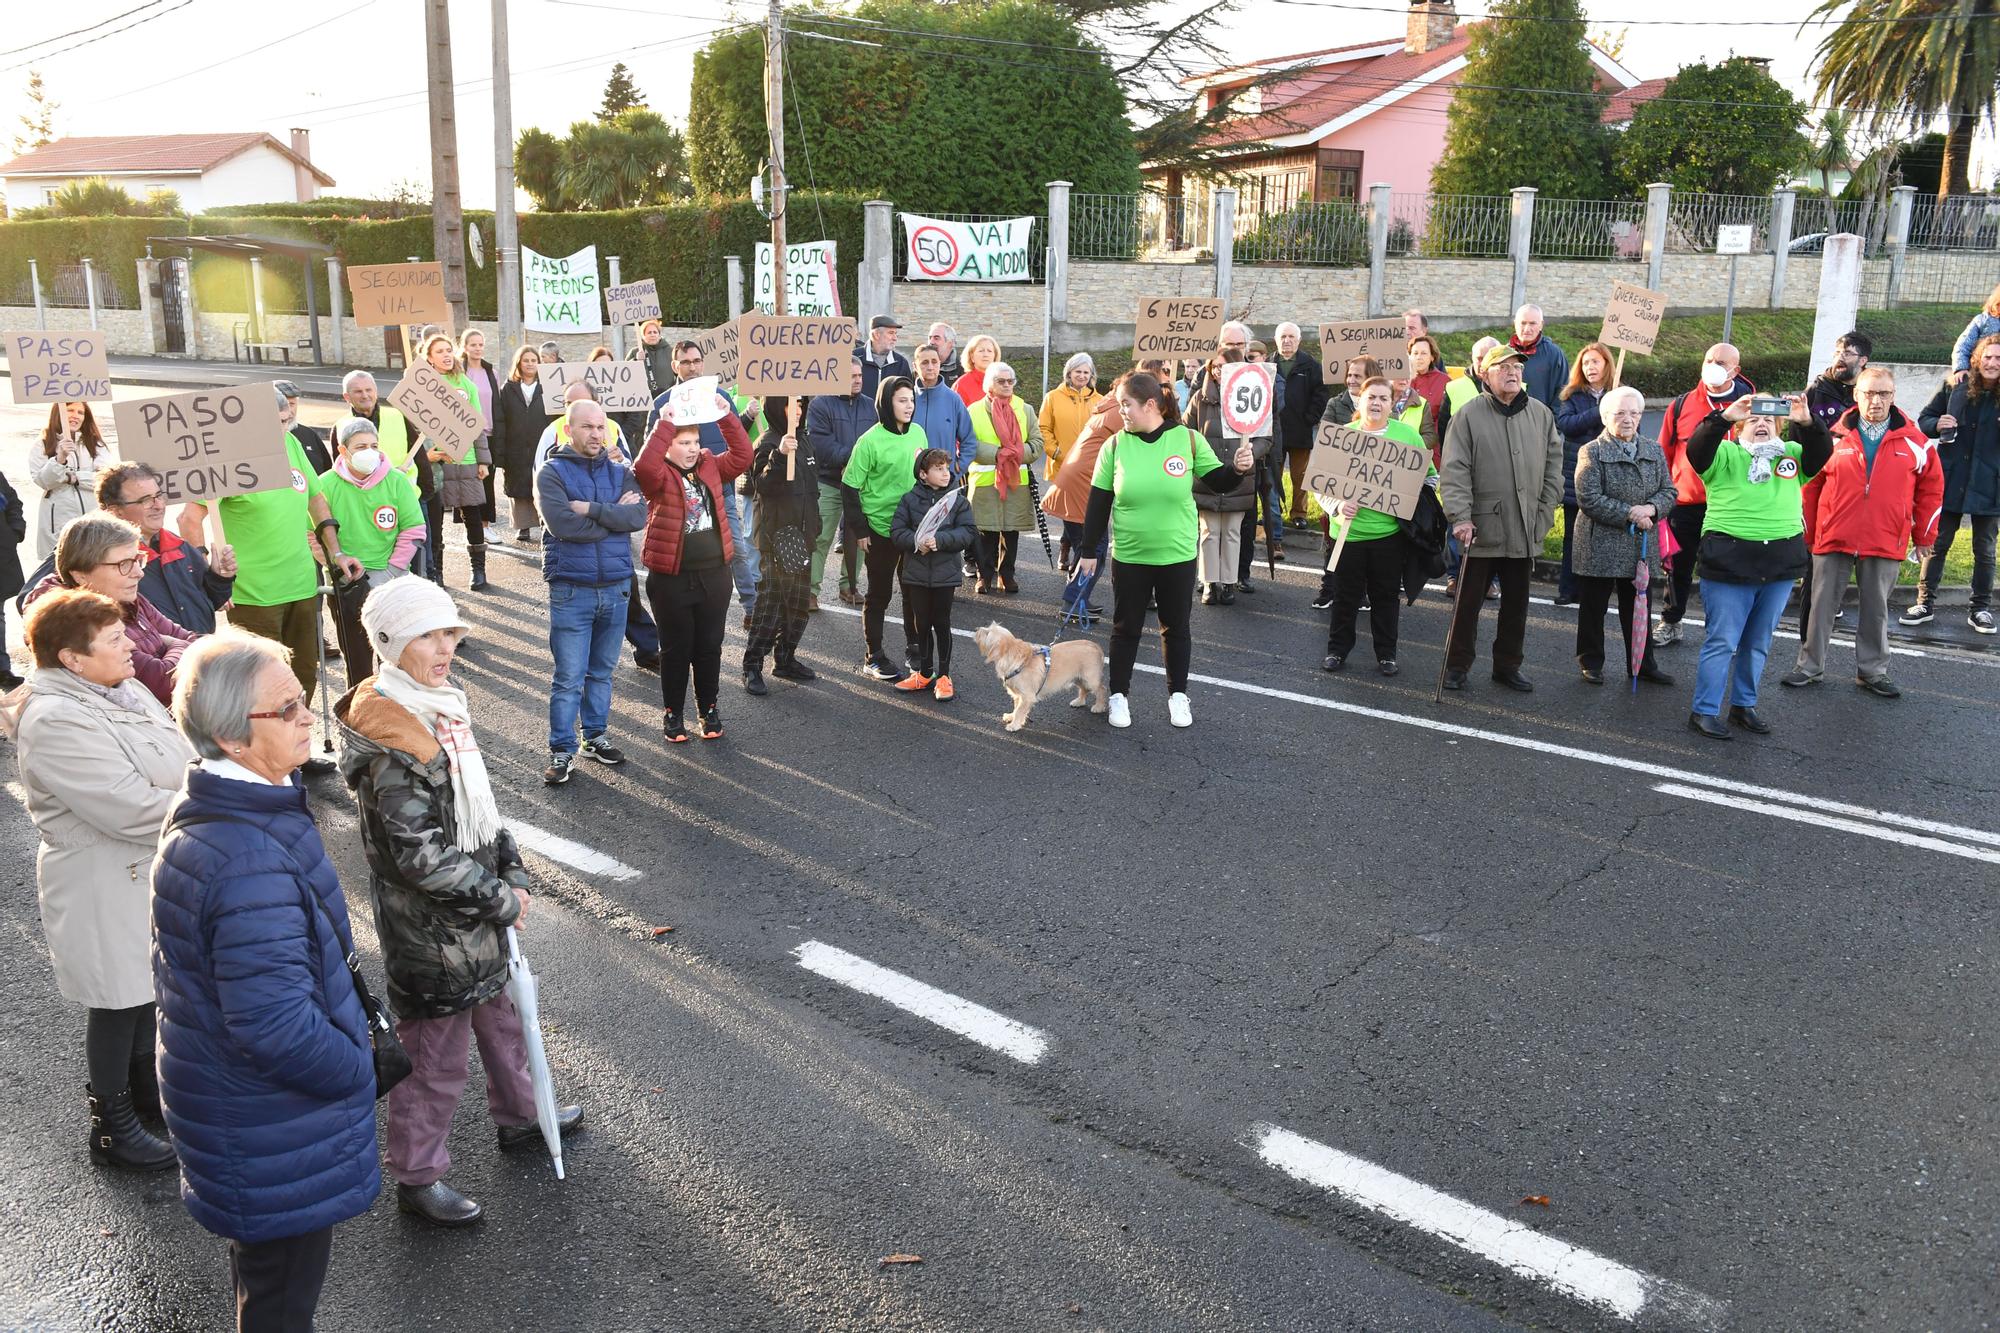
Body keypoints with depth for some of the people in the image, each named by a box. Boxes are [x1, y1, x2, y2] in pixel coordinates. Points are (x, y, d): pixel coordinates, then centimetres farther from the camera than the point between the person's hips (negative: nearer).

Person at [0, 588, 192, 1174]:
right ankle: (113, 1127, 25)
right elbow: (132, 808, -30)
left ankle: (143, 1084, 43)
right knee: (118, 1000, 7)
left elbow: (181, 759, 10)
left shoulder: (124, 689, 4)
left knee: (149, 985, 23)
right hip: (106, 888, -8)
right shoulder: (56, 721, -25)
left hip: (154, 869, 8)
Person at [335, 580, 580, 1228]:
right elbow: (421, 857, -27)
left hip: (478, 920, 9)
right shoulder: (390, 745, -27)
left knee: (498, 1020, 27)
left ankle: (519, 1116, 49)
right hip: (430, 935, -9)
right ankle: (417, 1178, 28)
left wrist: (513, 874, 1)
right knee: (435, 1059, 8)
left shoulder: (440, 707, 3)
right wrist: (502, 903, -17)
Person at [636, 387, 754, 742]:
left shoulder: (710, 467, 7)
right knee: (676, 649, 7)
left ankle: (708, 709, 27)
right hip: (671, 578, -4)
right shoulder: (660, 476, -7)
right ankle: (673, 713, 22)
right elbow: (644, 466, -29)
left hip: (714, 574, 4)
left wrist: (727, 416, -14)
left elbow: (742, 457, -5)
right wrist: (666, 423, -30)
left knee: (709, 647, 12)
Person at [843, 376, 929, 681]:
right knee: (879, 593, 4)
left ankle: (914, 650, 28)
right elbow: (850, 487, -10)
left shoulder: (918, 433, 2)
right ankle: (874, 658, 16)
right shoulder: (870, 441, -14)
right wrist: (860, 530, -10)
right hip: (881, 529, -5)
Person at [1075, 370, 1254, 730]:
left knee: (1176, 628, 13)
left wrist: (1238, 468, -21)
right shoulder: (1116, 445, -6)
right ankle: (1118, 694, 27)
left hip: (1178, 556, 0)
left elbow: (1218, 482, 1)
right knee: (1125, 628, 11)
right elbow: (1098, 503, -1)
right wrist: (1089, 551, 0)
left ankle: (1178, 694, 29)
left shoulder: (1189, 440, -8)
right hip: (1128, 557, 0)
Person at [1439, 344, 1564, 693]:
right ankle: (1457, 665, 17)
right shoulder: (1470, 415, -5)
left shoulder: (1541, 414, 7)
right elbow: (1454, 471, -10)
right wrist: (1460, 517, -18)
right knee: (1468, 601, 4)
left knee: (1516, 603, 13)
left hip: (1525, 530, 4)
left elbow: (1553, 467, 12)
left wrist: (1545, 514, 5)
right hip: (1481, 528, -4)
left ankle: (1507, 666, 26)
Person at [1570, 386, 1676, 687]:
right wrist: (1629, 513, -17)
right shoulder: (1592, 452, -5)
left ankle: (1642, 664, 22)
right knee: (1593, 608, 5)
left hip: (1641, 546, 4)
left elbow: (1668, 491, 9)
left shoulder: (1654, 450, 10)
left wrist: (1651, 508, -13)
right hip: (1600, 545, -4)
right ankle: (1591, 662, 18)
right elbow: (1589, 499, -14)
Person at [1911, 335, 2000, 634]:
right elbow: (1924, 419, 9)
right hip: (1950, 482, 1)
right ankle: (1925, 603, 17)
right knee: (1937, 544, 8)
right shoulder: (1955, 387, -1)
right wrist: (1937, 425, -13)